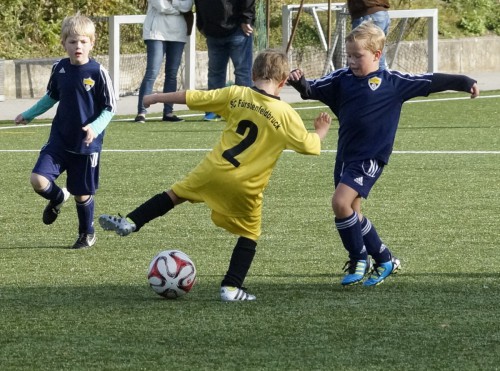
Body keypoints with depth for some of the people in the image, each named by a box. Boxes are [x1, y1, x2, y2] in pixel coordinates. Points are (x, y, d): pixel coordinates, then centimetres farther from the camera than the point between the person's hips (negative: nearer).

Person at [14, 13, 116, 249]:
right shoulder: (59, 69, 0)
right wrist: (29, 114, 23)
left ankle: (87, 234, 32)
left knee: (83, 194, 7)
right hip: (59, 140, 3)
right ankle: (58, 198, 20)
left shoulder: (98, 72, -13)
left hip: (87, 145, -3)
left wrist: (95, 127, -24)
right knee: (38, 180, -14)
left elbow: (110, 108, -8)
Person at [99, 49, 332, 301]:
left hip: (213, 170, 1)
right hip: (246, 187, -1)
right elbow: (309, 145, -1)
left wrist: (157, 98, 18)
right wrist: (321, 131, 21)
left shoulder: (236, 95, 1)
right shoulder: (286, 114, -6)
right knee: (249, 234, 14)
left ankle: (130, 223, 15)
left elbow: (191, 97, 5)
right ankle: (231, 287, 8)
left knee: (175, 194, 21)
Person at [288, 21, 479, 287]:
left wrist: (465, 83, -1)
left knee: (341, 203, -20)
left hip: (370, 158, -6)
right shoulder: (342, 79, 6)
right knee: (352, 212, 10)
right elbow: (313, 90, 4)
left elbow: (430, 82, 0)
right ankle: (385, 260, 26)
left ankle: (359, 260, -3)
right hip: (345, 155, 6)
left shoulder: (393, 82, -4)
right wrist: (300, 82, -17)